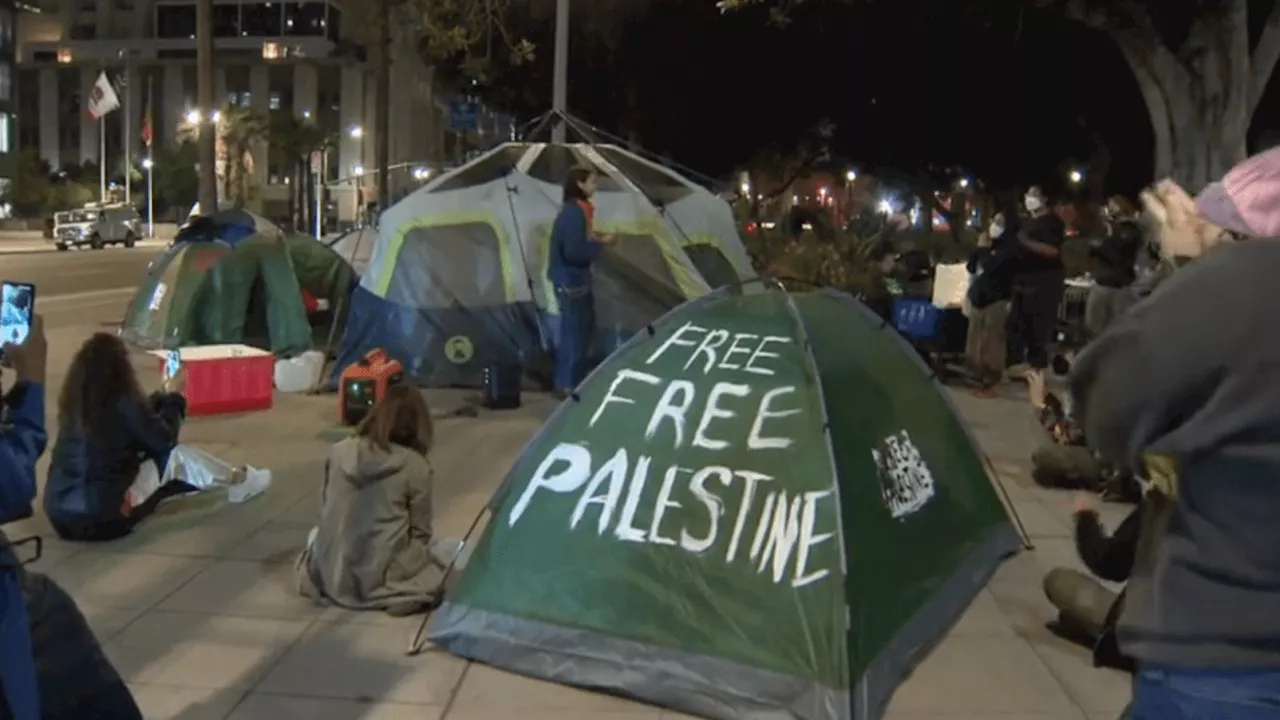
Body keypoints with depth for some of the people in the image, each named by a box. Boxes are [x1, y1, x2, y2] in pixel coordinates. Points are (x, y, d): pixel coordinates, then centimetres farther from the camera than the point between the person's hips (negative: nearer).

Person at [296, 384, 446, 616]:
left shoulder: (339, 452, -2)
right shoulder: (415, 466, -12)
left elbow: (325, 509, 8)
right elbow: (420, 532, -4)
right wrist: (412, 555, 17)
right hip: (382, 580, -6)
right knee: (432, 574, 23)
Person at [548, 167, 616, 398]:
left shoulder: (576, 210, 11)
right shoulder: (574, 213, -21)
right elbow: (574, 252, -27)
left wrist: (595, 239, 4)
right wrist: (600, 244, -16)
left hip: (575, 279, 11)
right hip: (570, 281, -11)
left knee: (583, 328, 17)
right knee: (574, 331, -3)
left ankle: (573, 380, 27)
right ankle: (567, 384, 5)